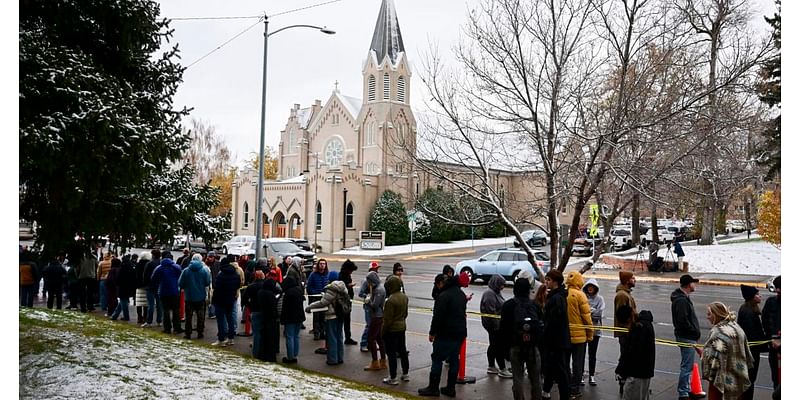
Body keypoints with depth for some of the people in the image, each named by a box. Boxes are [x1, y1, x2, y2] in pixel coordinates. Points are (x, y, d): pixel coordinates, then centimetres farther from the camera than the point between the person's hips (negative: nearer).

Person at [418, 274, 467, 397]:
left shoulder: (443, 296, -15)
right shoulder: (461, 295, 13)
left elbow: (438, 316, -18)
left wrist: (432, 332, -10)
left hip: (446, 333, -8)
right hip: (460, 332, 8)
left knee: (437, 359, 0)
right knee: (454, 359, 11)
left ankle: (433, 387, 4)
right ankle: (450, 388, 15)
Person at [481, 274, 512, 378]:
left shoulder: (496, 292, 13)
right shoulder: (489, 294, -20)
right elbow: (491, 312, -24)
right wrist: (497, 326, -23)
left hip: (496, 324, 11)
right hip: (494, 325, -11)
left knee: (494, 345, 16)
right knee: (499, 346, -6)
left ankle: (491, 367, 25)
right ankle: (502, 370, 0)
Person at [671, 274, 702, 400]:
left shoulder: (684, 298, 13)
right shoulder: (681, 300, -21)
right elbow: (683, 321, -25)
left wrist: (695, 333, 12)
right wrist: (695, 332, -14)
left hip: (688, 337, 11)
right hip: (687, 337, -11)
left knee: (687, 365, 19)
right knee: (687, 366, -4)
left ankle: (686, 390, 29)